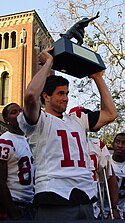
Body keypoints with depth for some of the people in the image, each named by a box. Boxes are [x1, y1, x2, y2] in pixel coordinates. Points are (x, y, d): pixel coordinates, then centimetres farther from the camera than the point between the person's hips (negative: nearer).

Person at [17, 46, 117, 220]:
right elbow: (31, 96, -20)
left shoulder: (77, 121, 22)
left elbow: (110, 113, 20)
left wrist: (97, 77, 22)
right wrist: (48, 62, -6)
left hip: (85, 199, 7)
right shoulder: (40, 121, 1)